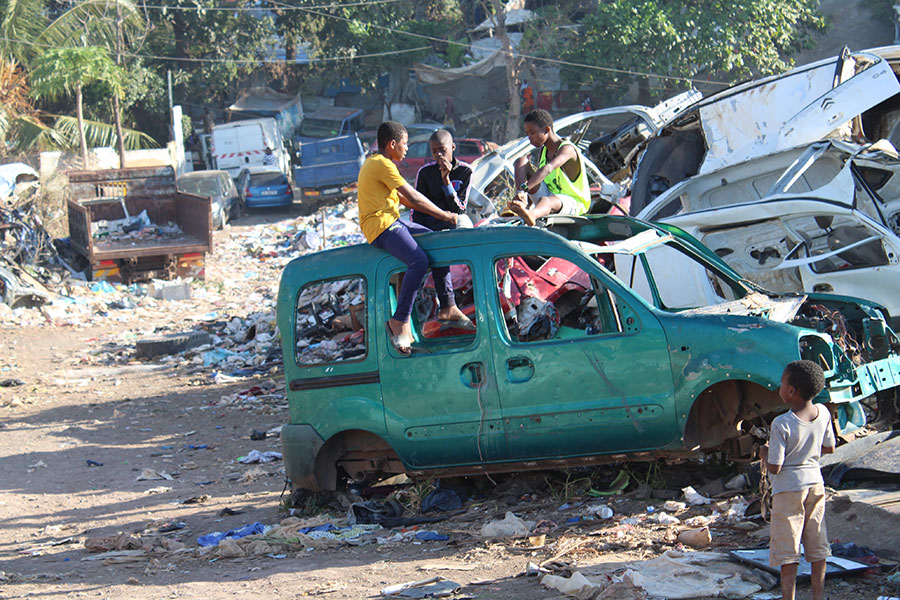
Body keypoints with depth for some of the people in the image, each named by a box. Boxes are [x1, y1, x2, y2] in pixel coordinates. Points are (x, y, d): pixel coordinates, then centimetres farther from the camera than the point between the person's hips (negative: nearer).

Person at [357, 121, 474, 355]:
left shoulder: (376, 163, 21)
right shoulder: (382, 164, -13)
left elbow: (403, 199, 25)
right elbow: (412, 197, -13)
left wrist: (439, 213, 21)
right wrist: (444, 215, -4)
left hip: (393, 222, 11)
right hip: (380, 225, -11)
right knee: (419, 260, -29)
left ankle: (447, 307, 11)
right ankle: (399, 321, -25)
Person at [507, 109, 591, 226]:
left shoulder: (567, 149, -18)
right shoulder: (544, 150, 11)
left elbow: (548, 169, -37)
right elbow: (536, 181, 19)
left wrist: (524, 189, -50)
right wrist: (526, 203, 6)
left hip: (572, 203, -9)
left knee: (547, 201, -45)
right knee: (521, 162, -5)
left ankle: (531, 215, -84)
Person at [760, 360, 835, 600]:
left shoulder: (781, 425, -22)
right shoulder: (823, 414, -5)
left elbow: (774, 468, -20)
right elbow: (829, 448, 9)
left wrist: (765, 453, -1)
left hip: (788, 490, -6)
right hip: (815, 484, 6)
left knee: (787, 550, 0)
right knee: (817, 545, 13)